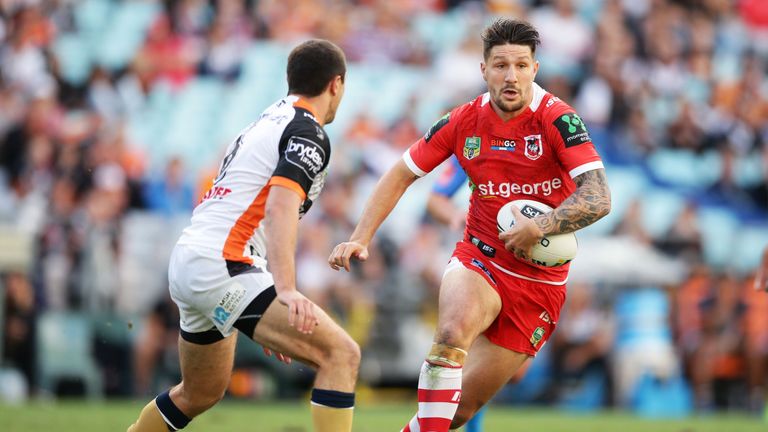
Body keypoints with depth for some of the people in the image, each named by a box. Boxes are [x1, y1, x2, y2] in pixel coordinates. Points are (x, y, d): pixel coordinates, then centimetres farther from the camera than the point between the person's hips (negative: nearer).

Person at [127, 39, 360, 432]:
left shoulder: (269, 121, 23)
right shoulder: (308, 134, -6)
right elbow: (280, 208, -23)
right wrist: (286, 290, -34)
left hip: (185, 262, 10)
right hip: (222, 267, -10)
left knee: (201, 393, 28)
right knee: (341, 355, -16)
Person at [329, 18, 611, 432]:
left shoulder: (556, 119, -16)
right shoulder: (463, 121, -4)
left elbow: (598, 198, -24)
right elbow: (400, 175, 7)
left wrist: (539, 227, -36)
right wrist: (359, 239, -1)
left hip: (540, 278, -2)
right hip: (478, 258, 2)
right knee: (453, 331, -33)